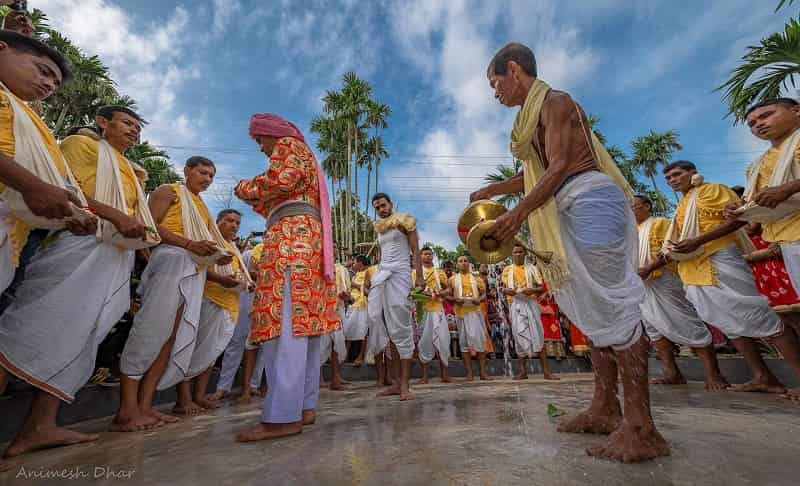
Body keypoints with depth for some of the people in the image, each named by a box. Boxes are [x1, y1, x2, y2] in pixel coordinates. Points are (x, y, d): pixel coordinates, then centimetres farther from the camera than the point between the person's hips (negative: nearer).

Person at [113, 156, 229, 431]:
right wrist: (189, 244, -17)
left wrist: (217, 258, 6)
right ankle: (126, 410, -9)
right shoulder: (168, 191, 9)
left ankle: (144, 406, 2)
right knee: (152, 331, -13)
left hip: (195, 271, 7)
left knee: (178, 336, -1)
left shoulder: (201, 206, 29)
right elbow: (150, 225, -6)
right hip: (171, 259, -7)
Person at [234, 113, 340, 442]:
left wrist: (247, 188, 6)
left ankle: (283, 416, -17)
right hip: (306, 240, 10)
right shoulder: (302, 155, 36)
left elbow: (280, 180, -10)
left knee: (285, 323, -17)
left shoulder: (288, 145, 10)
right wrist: (258, 202, 29)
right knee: (303, 322, 3)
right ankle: (304, 406, 6)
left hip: (291, 239, -10)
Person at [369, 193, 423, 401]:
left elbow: (416, 251, -2)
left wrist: (420, 277, -12)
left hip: (399, 274, -6)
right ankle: (397, 382, 11)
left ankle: (405, 385, -2)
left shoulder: (405, 221, 4)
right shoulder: (380, 229, 21)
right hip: (382, 275, 6)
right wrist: (376, 278, 16)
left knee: (401, 329, -8)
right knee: (390, 331, 4)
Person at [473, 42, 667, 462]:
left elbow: (559, 167, -14)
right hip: (572, 211, 10)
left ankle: (640, 425, -2)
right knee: (593, 306, 6)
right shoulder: (536, 113, 24)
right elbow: (534, 174, 25)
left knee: (611, 303, -11)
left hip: (591, 202, -10)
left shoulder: (554, 101, -3)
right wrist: (491, 190, 28)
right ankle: (604, 409, 15)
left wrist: (516, 215, -15)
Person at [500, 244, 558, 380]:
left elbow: (541, 288, 9)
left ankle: (546, 371, 0)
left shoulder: (531, 269, 15)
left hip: (530, 304, 0)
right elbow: (502, 288, 10)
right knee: (520, 337, 0)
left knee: (538, 336, -4)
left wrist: (532, 290, -12)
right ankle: (523, 371, 8)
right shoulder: (507, 269, 15)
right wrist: (506, 290, -12)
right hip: (515, 305, 0)